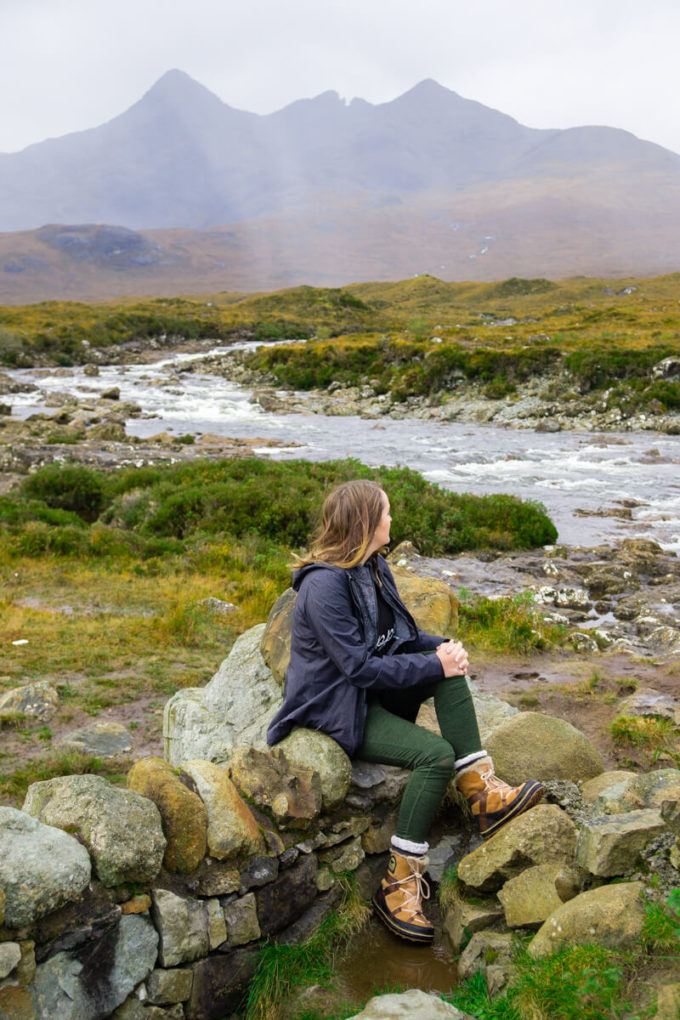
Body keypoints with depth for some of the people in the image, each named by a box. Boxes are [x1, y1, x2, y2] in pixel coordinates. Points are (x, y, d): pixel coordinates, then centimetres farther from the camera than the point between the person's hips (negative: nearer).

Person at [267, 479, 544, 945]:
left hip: (374, 687, 9)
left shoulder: (373, 567, 5)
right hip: (334, 706, -9)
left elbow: (401, 634, 13)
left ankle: (483, 792, -15)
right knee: (436, 754, -24)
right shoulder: (324, 585, -24)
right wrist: (434, 664, -20)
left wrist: (442, 646, -7)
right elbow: (359, 667, -25)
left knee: (450, 671, -14)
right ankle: (399, 884, -14)